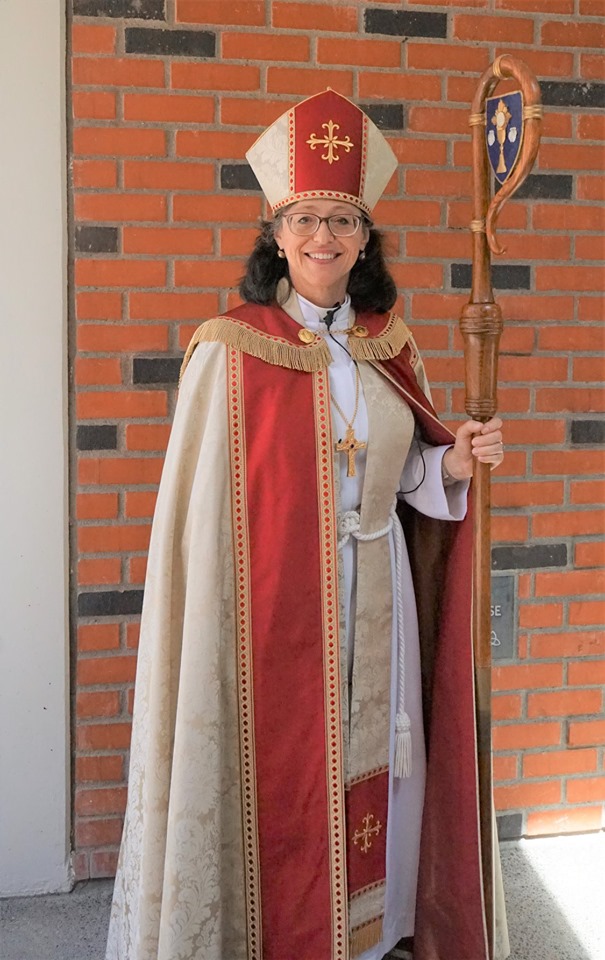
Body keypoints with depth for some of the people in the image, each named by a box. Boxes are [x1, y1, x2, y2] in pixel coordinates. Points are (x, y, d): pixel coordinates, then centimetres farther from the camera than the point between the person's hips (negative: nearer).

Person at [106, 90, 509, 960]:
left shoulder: (392, 350, 6)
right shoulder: (229, 350, -9)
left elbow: (405, 474, 13)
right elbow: (202, 506, -9)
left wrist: (457, 464, -7)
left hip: (372, 603, 5)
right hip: (271, 605, -4)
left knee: (368, 768, 14)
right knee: (277, 784, 5)